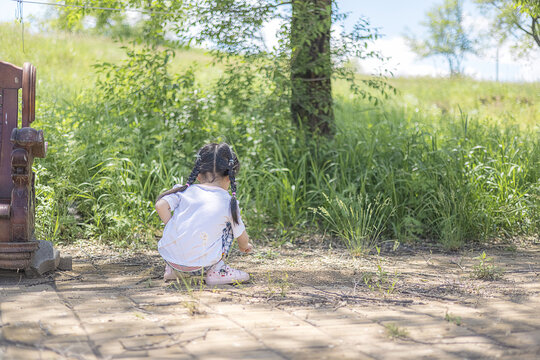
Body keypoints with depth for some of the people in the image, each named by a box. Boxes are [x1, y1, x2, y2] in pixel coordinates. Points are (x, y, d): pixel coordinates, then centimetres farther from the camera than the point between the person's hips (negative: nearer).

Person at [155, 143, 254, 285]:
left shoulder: (184, 190, 8)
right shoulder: (229, 202, 4)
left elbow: (160, 205, -5)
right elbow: (242, 238, 13)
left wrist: (174, 230, 8)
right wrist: (244, 246, 38)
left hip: (169, 256, 4)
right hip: (199, 266, -3)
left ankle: (173, 270, 30)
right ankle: (216, 271, 12)